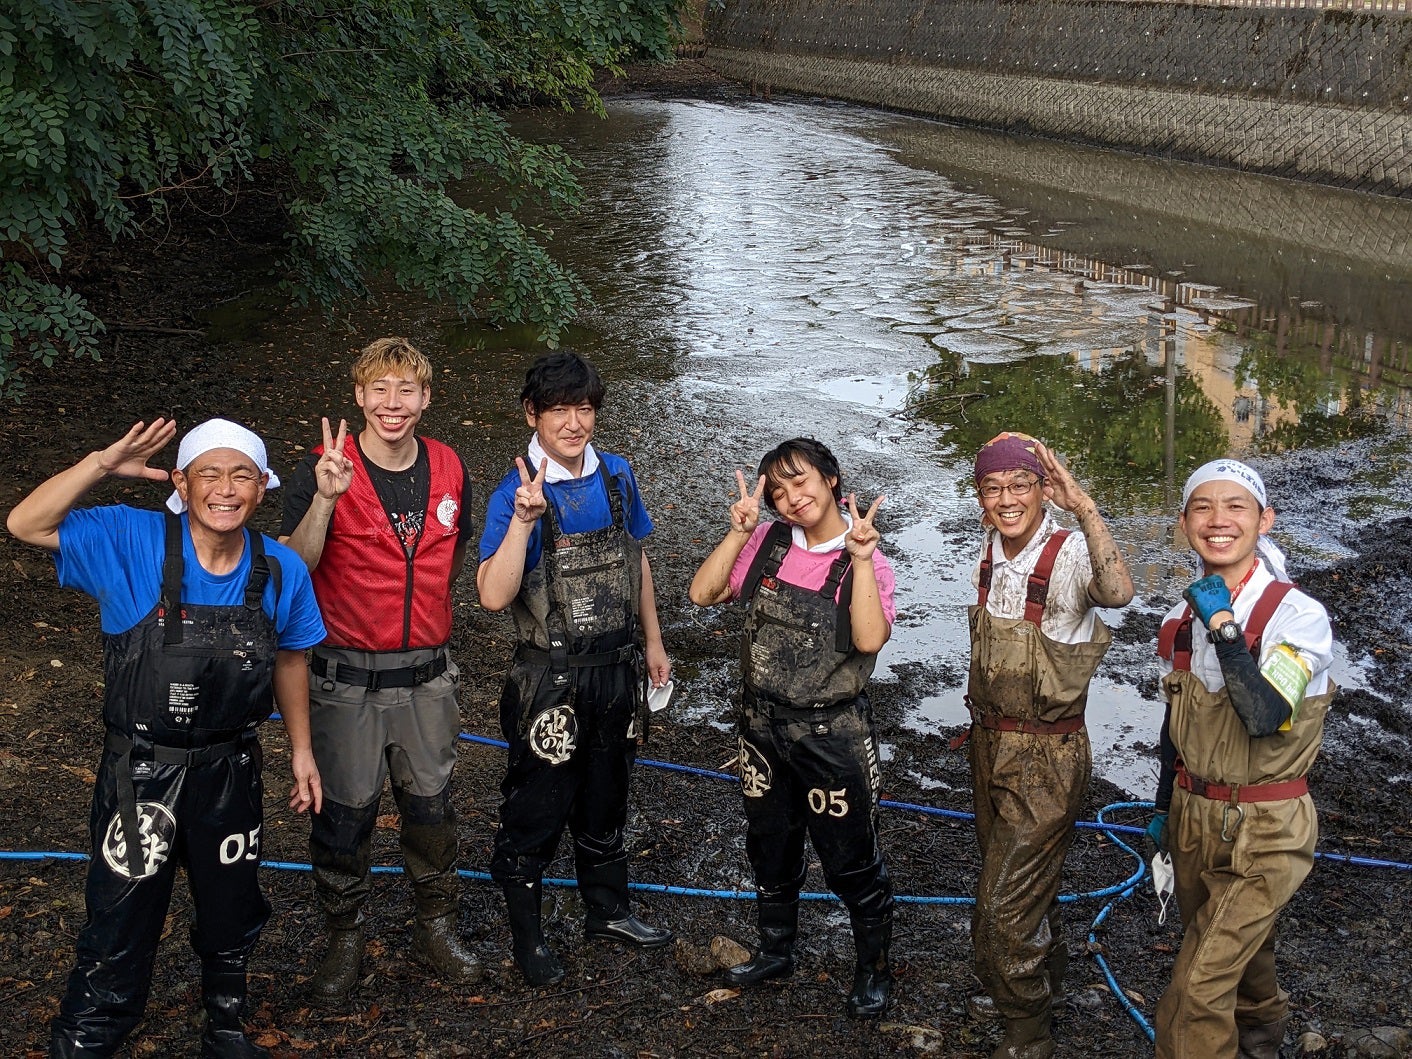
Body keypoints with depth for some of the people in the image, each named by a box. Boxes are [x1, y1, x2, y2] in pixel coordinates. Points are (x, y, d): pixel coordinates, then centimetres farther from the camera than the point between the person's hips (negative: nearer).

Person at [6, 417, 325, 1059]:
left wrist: (301, 751, 13)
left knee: (231, 916, 23)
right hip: (140, 776, -3)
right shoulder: (130, 543, -14)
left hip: (231, 774, 3)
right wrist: (102, 465, -26)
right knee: (120, 930, 7)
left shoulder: (282, 571, -7)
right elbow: (26, 524, -19)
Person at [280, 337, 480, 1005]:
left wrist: (424, 613, 7)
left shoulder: (448, 470, 0)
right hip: (346, 678, -3)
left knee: (430, 806, 14)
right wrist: (326, 499, -35)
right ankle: (344, 938, 26)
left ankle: (437, 927, 33)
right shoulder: (324, 470, -12)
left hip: (426, 675, 3)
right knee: (343, 813, 7)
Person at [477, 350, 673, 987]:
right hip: (551, 680, -5)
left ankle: (608, 911, 39)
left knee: (606, 800, 21)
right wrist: (524, 519, -38)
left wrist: (652, 642, 15)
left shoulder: (616, 475, 0)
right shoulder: (517, 495, -17)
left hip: (617, 670, 5)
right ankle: (527, 936, 25)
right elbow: (494, 596, -28)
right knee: (537, 809, 7)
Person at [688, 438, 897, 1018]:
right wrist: (739, 532, -18)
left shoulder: (865, 561, -13)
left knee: (852, 861, 8)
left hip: (833, 733, -4)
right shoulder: (767, 542, -3)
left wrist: (861, 557, -31)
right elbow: (703, 593, -9)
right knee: (769, 849, 22)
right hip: (763, 725, 4)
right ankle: (776, 950, 44)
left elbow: (870, 638, -28)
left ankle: (874, 969, 30)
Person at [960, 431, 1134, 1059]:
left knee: (1004, 904, 1)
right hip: (990, 741, 7)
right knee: (1020, 879, 25)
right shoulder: (990, 554, -2)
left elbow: (1117, 593, -46)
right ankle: (1046, 975, 49)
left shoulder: (1069, 556, -23)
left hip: (1046, 755, -7)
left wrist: (1083, 507, -49)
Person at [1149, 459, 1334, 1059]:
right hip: (1194, 818, 6)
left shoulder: (1299, 617, -18)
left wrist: (1223, 626, -29)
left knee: (1199, 985, -10)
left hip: (1264, 830, -6)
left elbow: (1264, 716, -32)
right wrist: (1164, 808, 21)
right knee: (1234, 952, 25)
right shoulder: (1182, 619, 1)